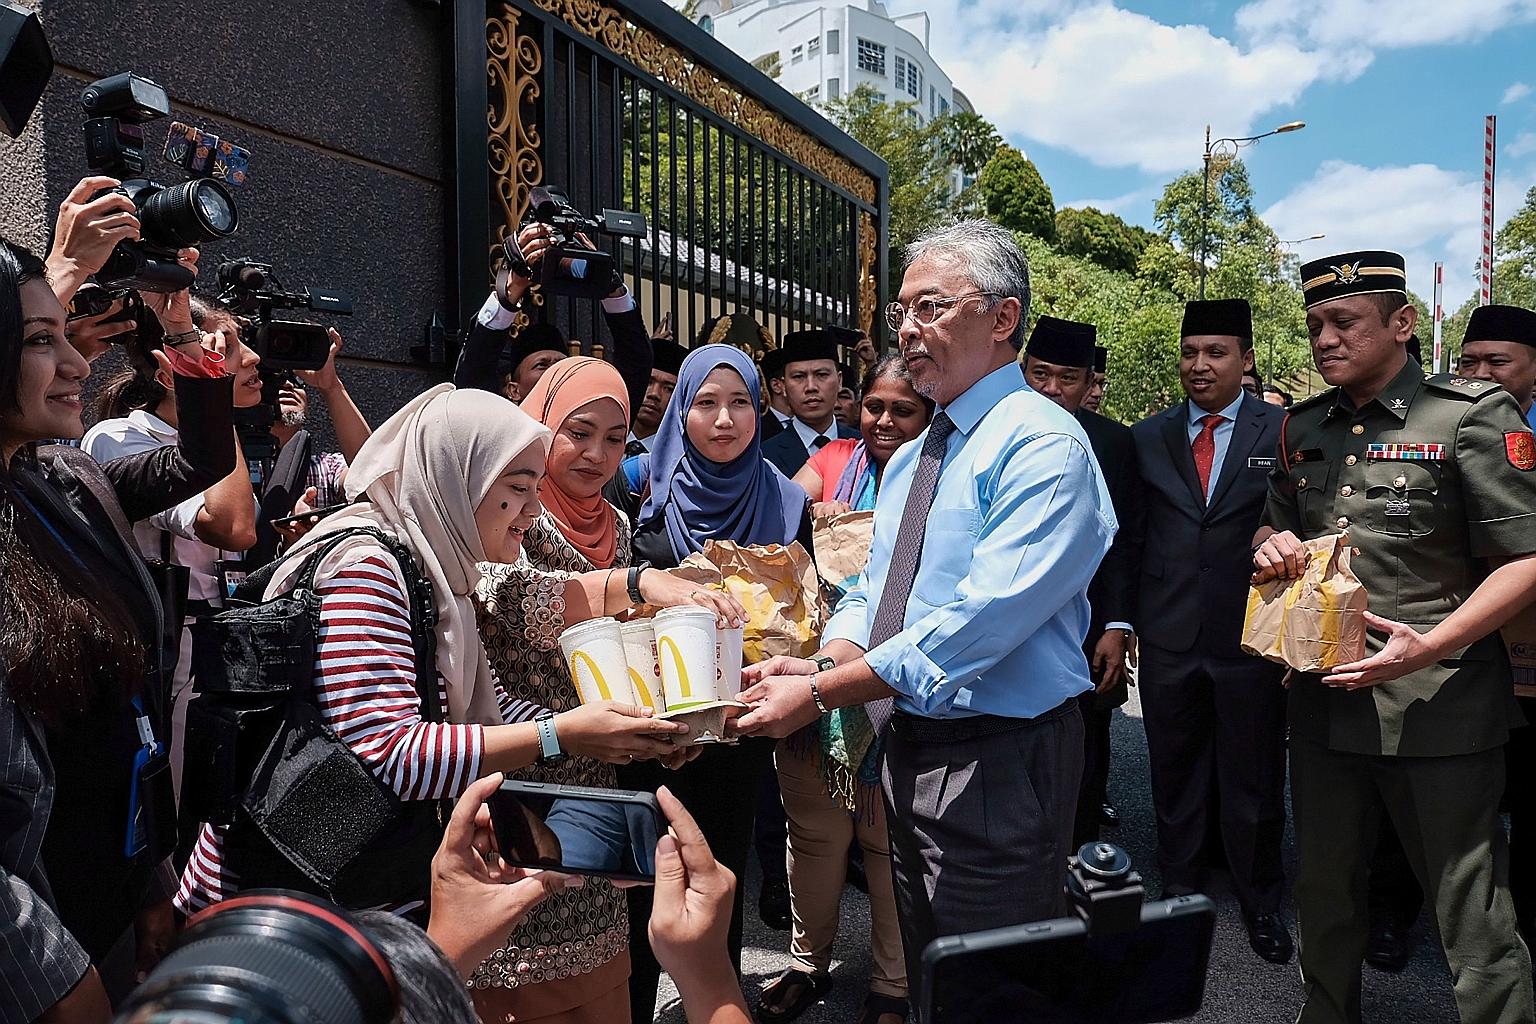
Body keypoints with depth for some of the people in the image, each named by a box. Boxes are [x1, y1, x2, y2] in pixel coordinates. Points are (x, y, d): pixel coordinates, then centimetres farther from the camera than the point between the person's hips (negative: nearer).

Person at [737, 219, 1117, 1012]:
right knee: (927, 978, 24)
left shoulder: (1043, 445, -17)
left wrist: (823, 694, -26)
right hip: (904, 749, 8)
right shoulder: (909, 458, 12)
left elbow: (981, 618, -27)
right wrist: (823, 663, -10)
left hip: (997, 761, -8)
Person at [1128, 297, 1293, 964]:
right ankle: (1179, 889, 32)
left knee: (1253, 782, 10)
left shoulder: (1284, 432, -1)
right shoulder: (1147, 438, 6)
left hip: (1252, 638, -2)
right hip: (1168, 639, 2)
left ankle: (1261, 903, 30)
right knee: (1175, 776, 14)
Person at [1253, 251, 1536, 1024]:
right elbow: (1274, 526, 22)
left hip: (1436, 704, -5)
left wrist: (1431, 646, -23)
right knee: (1324, 888, 19)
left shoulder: (1471, 416, -8)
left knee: (1470, 911, 3)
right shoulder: (1303, 428, 9)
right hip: (1324, 695, 6)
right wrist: (1272, 546, -2)